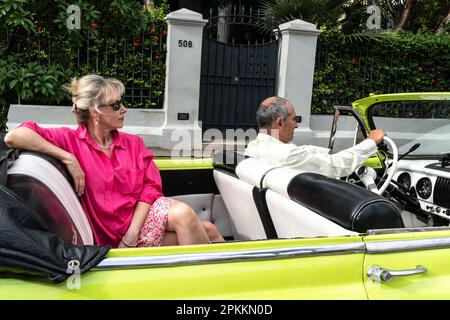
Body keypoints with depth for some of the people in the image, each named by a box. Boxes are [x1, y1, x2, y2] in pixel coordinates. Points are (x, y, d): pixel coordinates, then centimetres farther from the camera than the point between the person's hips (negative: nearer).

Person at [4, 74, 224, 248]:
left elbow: (151, 186, 1)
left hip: (143, 213, 5)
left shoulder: (133, 143, 10)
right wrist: (68, 158, -20)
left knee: (206, 231, -23)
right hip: (113, 234, -5)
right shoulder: (71, 140, -3)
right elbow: (13, 137, -14)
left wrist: (132, 234, -12)